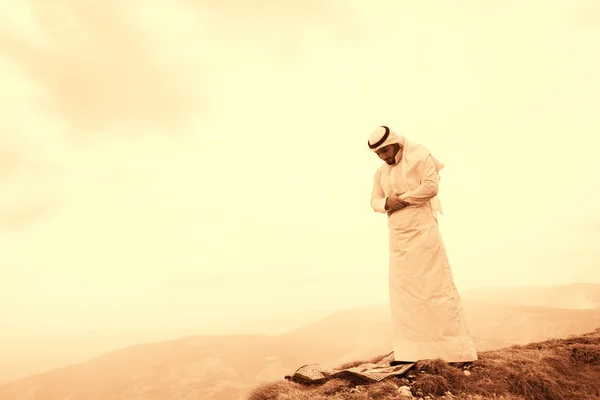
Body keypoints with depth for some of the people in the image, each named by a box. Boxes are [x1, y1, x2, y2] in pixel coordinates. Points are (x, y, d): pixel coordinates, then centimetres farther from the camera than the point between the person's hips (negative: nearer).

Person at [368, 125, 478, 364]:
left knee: (437, 288, -6)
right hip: (398, 239, 7)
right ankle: (408, 352, 13)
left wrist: (403, 199, -13)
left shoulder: (419, 157, -4)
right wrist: (386, 202, -9)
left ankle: (459, 350, 1)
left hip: (423, 234, -6)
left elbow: (431, 186, -15)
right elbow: (374, 200, 13)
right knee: (402, 291, 5)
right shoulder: (381, 172, 15)